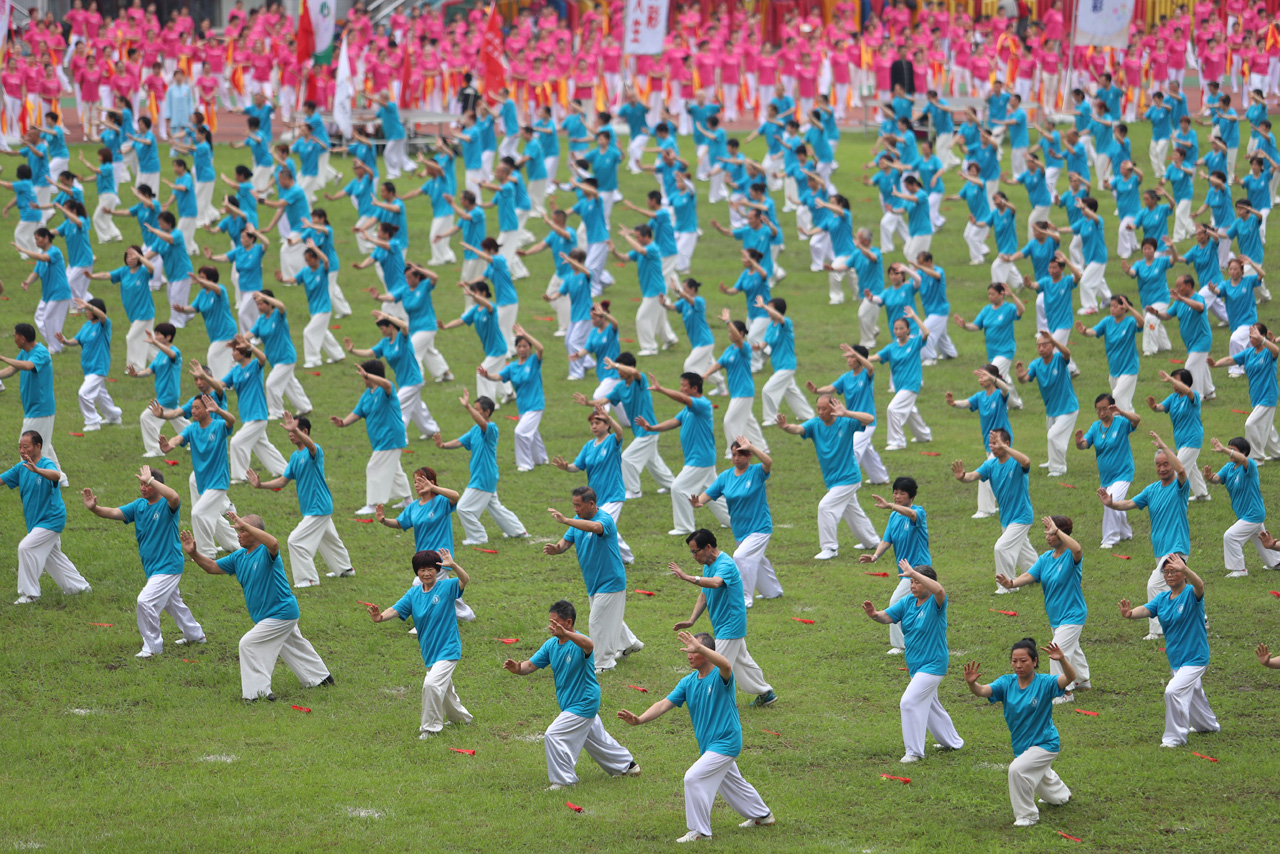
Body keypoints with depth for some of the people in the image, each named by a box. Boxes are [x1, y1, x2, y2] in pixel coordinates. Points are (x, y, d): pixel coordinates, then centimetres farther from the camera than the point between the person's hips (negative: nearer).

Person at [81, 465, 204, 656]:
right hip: (151, 567, 9)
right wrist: (94, 508, -26)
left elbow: (174, 497, -44)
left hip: (168, 566, -9)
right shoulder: (139, 505, 2)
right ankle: (195, 634, 47)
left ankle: (153, 646, -4)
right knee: (172, 603, 26)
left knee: (146, 601, -19)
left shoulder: (166, 505, -19)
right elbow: (114, 513, -7)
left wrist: (150, 479, -40)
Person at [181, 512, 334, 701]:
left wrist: (243, 524, -47)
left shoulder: (266, 552, -22)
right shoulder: (239, 556, 3)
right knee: (295, 646, 26)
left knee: (249, 644, -16)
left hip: (281, 613, -10)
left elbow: (273, 543, -47)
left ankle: (259, 691, -12)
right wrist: (194, 553, -12)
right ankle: (322, 677, 46)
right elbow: (212, 567, 5)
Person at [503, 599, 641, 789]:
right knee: (597, 739, 25)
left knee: (554, 735, -16)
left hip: (584, 704, -9)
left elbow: (589, 645, -51)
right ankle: (627, 765, 44)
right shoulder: (551, 644, -1)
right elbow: (531, 665, -4)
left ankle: (563, 780, -5)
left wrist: (565, 634, -69)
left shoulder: (578, 643, -25)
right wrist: (518, 668, -29)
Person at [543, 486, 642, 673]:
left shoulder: (605, 520, -26)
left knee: (598, 622, -4)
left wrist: (566, 521, -57)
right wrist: (556, 548, -26)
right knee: (609, 617, 25)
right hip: (593, 581, 9)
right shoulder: (578, 520, 1)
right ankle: (628, 643, 46)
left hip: (609, 582, -9)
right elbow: (567, 541, -1)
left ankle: (604, 662, 10)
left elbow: (595, 527, -50)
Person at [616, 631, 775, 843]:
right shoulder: (688, 682, 2)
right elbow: (664, 704, -4)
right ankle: (762, 816, 46)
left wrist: (699, 647, -58)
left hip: (725, 743, -9)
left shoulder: (720, 676, -19)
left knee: (694, 778, -17)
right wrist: (639, 719, -20)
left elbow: (725, 665, -45)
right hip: (709, 745, 9)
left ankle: (700, 831, -6)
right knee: (731, 784, 25)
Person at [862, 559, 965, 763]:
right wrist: (874, 614, -29)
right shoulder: (907, 602, 3)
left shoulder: (935, 602, -18)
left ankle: (914, 751, -7)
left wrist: (913, 573, -42)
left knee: (909, 703, -16)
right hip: (916, 666, 9)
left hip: (932, 665, -9)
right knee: (929, 705, 23)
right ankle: (952, 742, 42)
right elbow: (886, 617, -5)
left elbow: (939, 590, -41)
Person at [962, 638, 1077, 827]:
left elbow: (1069, 677, -38)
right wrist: (972, 684, -47)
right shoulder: (1007, 683, -10)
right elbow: (983, 691, -24)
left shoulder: (1044, 683, -22)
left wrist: (1062, 660, -58)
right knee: (1041, 777, 32)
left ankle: (1027, 815, -10)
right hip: (1021, 745, 7)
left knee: (1018, 769, -29)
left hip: (1045, 743, -7)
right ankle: (1061, 795, 66)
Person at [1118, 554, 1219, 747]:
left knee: (1174, 691, -22)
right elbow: (1145, 609, -14)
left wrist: (1184, 569, -61)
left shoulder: (1191, 594, -16)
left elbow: (1199, 586, -40)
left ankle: (1175, 737, -9)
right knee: (1191, 693, 27)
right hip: (1175, 659, 8)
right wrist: (1130, 614, -38)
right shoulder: (1162, 598, 3)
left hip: (1195, 658, -8)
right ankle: (1208, 725, 52)